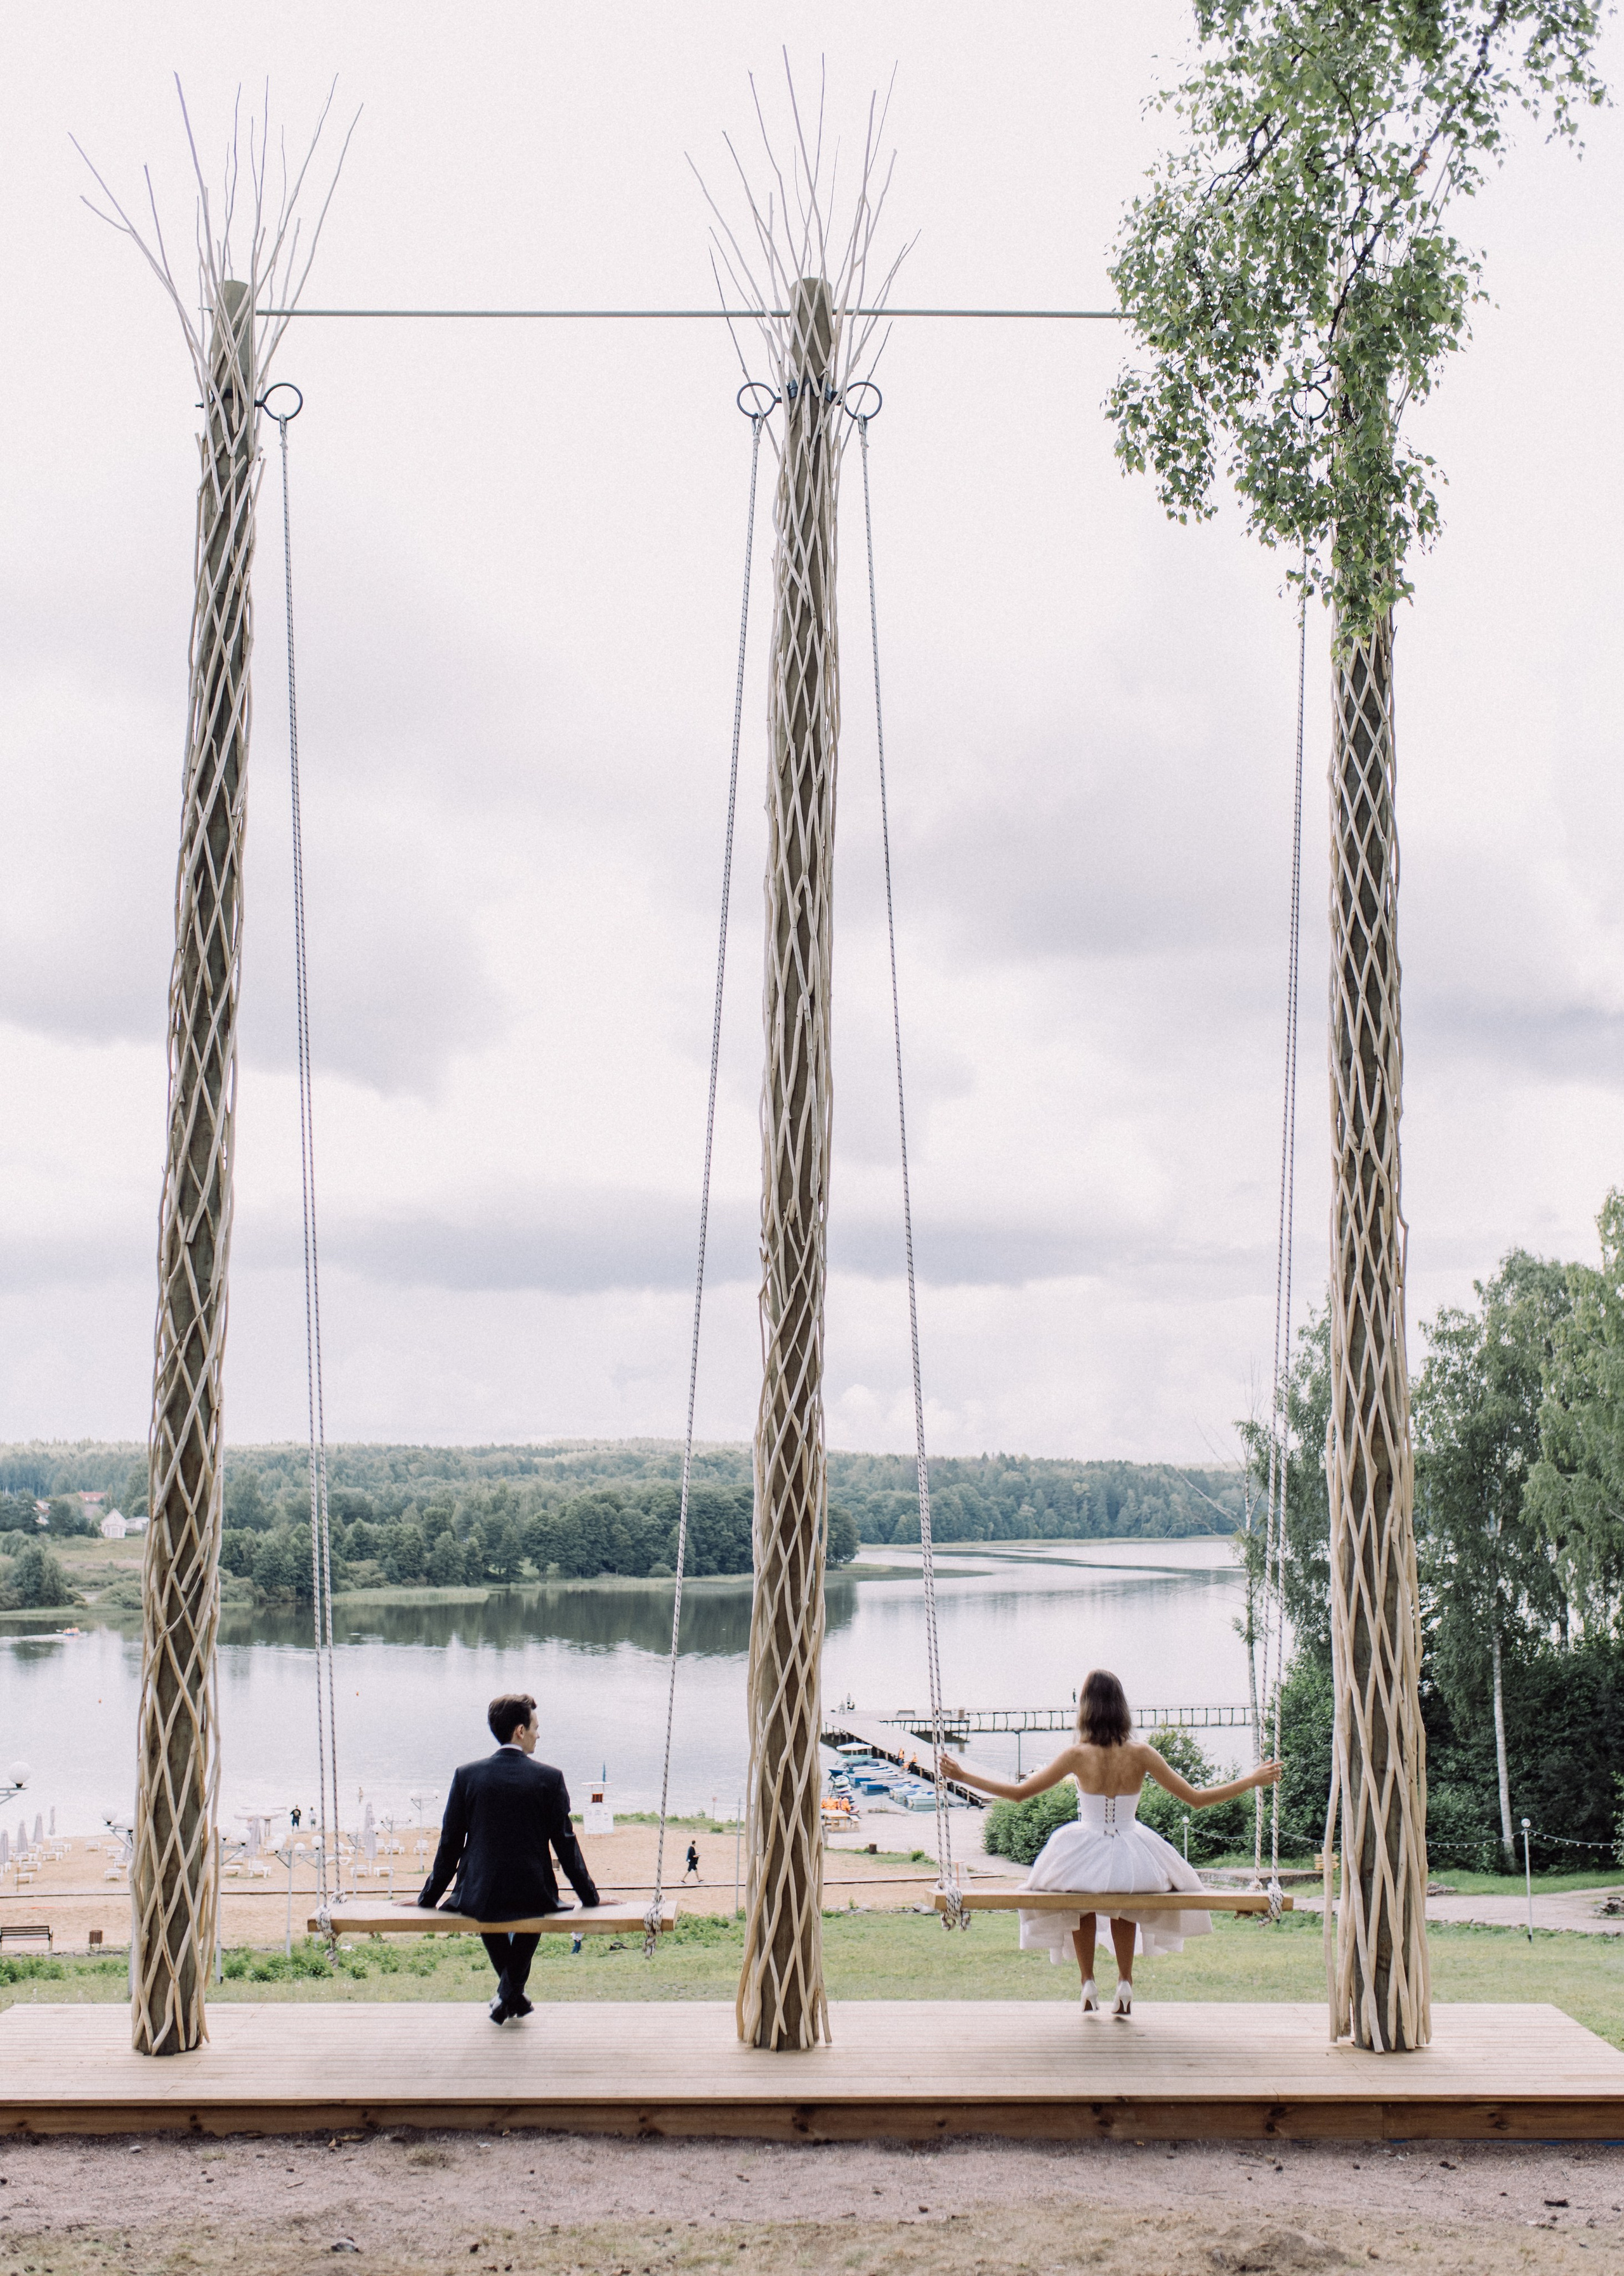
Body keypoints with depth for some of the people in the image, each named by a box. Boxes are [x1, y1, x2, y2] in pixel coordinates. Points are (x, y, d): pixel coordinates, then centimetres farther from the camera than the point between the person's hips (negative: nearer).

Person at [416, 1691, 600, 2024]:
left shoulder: (467, 1775, -3)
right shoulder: (549, 1778, -8)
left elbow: (450, 1845, 1)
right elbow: (565, 1845, -3)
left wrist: (427, 1898, 13)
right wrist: (591, 1898, 8)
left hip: (479, 1898, 2)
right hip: (532, 1898, -1)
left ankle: (512, 1990, 42)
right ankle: (511, 1992, 28)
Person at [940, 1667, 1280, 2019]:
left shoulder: (1078, 1756, -11)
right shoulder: (1140, 1753, -9)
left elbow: (1019, 1792, -4)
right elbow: (1197, 1799, -5)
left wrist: (963, 1775, 5)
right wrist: (1253, 1780, 4)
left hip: (1084, 1858, -1)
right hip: (1134, 1863, 1)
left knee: (1079, 1898, 35)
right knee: (1125, 1899, 37)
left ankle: (1088, 1982, 28)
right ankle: (1125, 1985, 30)